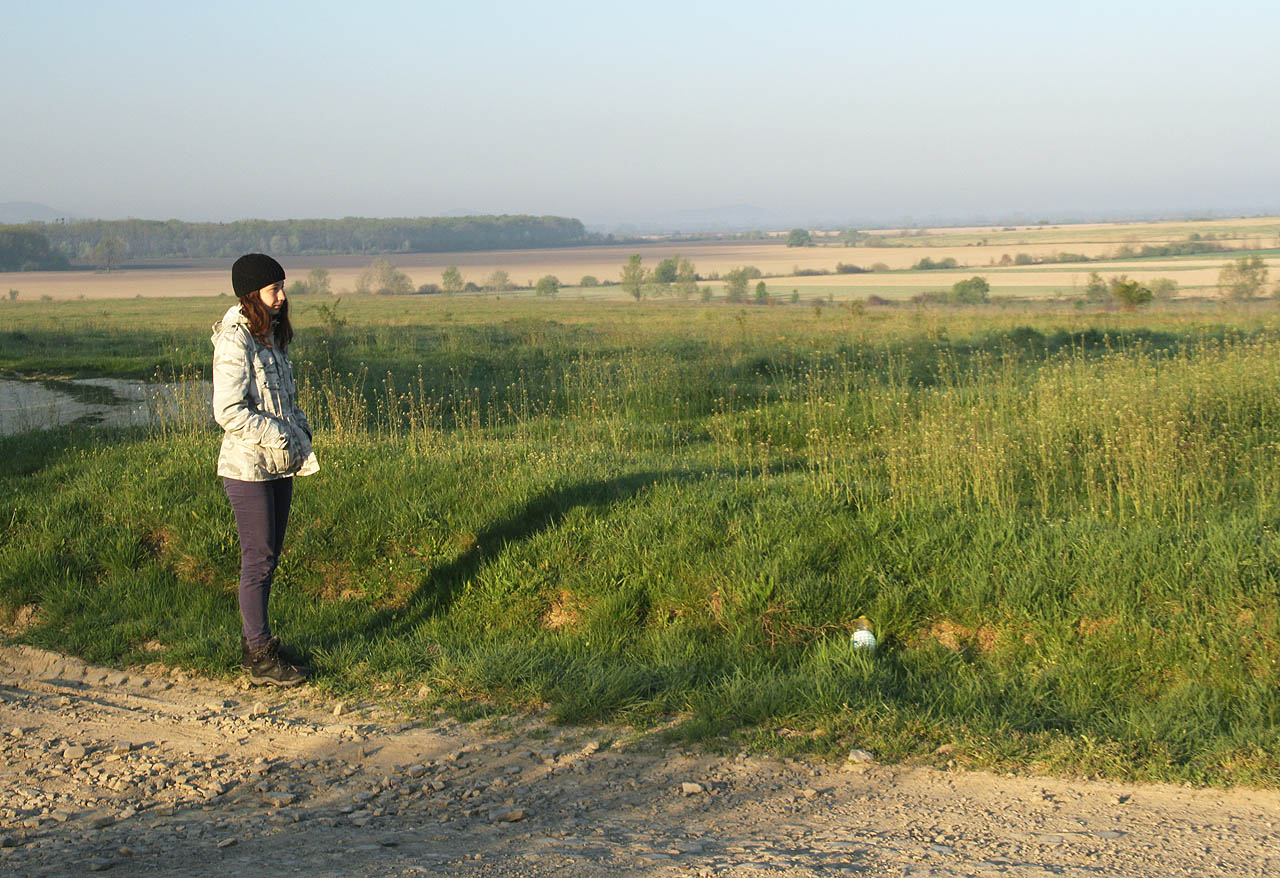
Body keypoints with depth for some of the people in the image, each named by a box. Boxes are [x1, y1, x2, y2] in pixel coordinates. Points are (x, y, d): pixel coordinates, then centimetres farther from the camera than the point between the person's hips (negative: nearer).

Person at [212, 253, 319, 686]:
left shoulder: (272, 335, 10)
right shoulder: (235, 340, -17)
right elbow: (228, 411, -22)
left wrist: (300, 431, 5)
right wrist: (279, 437, -17)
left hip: (279, 463, 8)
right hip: (247, 465, -8)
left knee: (269, 555, 13)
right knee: (259, 559, -2)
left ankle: (256, 643, 24)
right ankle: (260, 657, 7)